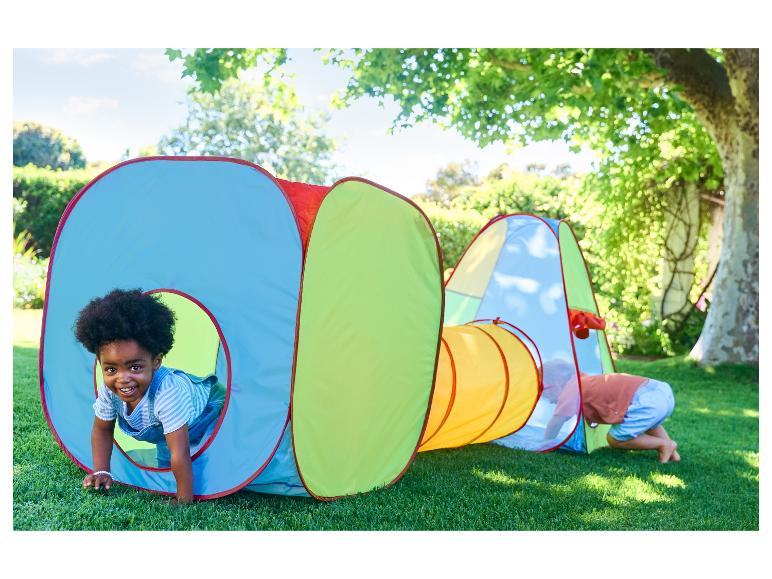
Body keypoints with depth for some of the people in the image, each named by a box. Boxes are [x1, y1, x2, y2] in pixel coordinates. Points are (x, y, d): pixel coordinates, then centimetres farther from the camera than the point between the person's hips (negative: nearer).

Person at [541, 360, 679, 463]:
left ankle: (664, 444, 3)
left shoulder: (572, 388, 5)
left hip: (645, 401, -9)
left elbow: (556, 421, 11)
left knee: (614, 439, 6)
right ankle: (672, 452, 22)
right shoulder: (588, 382, 30)